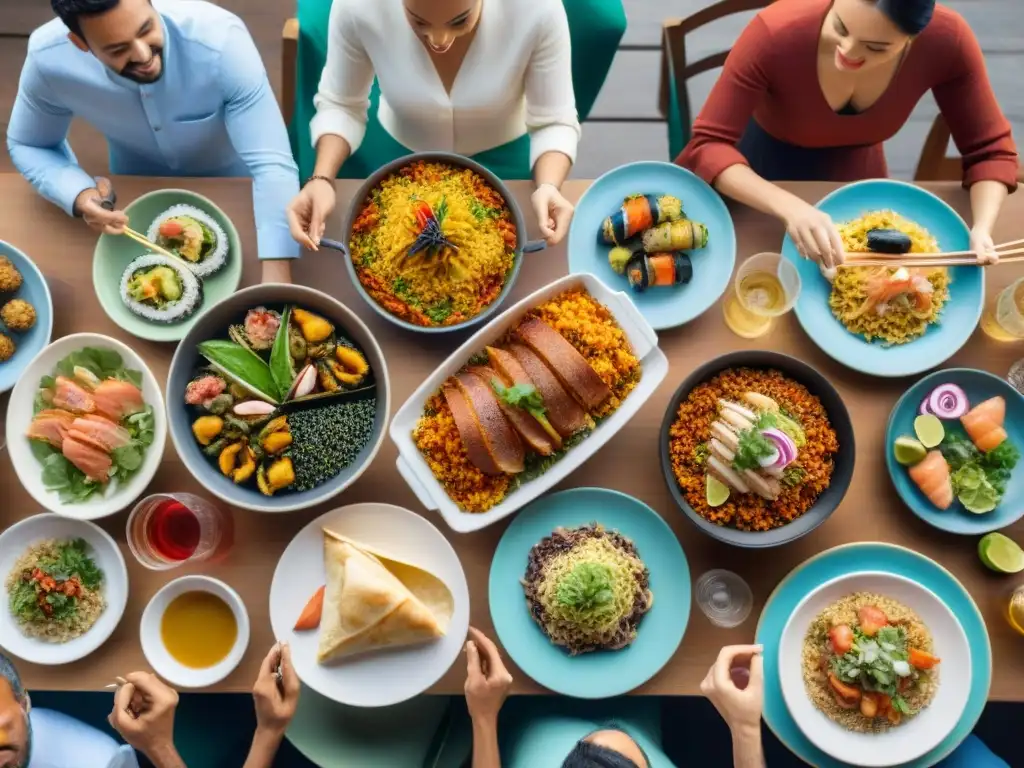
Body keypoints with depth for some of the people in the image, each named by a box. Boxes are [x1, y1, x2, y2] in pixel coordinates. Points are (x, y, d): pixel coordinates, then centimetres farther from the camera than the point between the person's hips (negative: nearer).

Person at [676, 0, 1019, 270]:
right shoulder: (776, 33, -38)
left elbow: (990, 150, -20)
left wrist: (981, 230, -40)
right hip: (762, 158, -2)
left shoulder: (946, 41, -30)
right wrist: (789, 207, -53)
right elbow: (707, 146, -37)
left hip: (855, 164, 2)